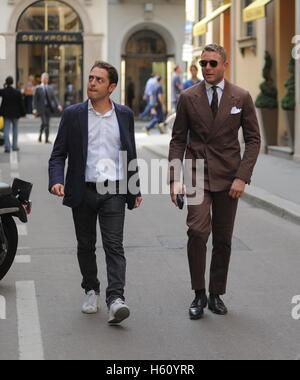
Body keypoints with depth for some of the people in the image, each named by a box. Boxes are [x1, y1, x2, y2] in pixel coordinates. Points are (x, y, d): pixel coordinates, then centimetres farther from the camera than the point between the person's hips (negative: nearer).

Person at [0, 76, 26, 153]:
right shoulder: (17, 92, -11)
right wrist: (23, 113, 3)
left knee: (6, 129, 3)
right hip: (15, 113, 0)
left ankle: (7, 147, -7)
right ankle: (15, 146, 20)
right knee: (15, 129, 16)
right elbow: (21, 103, -7)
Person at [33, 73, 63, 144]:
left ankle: (47, 139, 10)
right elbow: (35, 99, 0)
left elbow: (54, 98, 7)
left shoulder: (50, 89, 13)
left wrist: (58, 105, -9)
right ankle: (40, 135, -1)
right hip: (41, 108, -4)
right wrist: (35, 109, -10)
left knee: (47, 124, 5)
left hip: (48, 108, 4)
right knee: (44, 123, -17)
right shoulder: (38, 89, 2)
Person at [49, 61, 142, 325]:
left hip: (114, 191, 0)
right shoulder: (73, 115, 1)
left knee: (114, 245, -10)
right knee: (86, 246, 12)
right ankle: (91, 290, 29)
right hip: (83, 191, 1)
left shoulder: (125, 115, 6)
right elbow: (58, 154, 0)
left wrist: (135, 189, 15)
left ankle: (116, 298, -17)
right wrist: (56, 181, -17)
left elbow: (131, 154, 15)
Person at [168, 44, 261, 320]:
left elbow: (253, 139, 2)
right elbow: (178, 140, 5)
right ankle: (199, 294, -5)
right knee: (198, 230, -18)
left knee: (223, 239, 6)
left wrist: (242, 177, -8)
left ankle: (216, 294, 20)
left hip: (227, 177, 1)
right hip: (197, 173, -1)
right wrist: (175, 179, -5)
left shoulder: (241, 98, 1)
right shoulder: (189, 98, 2)